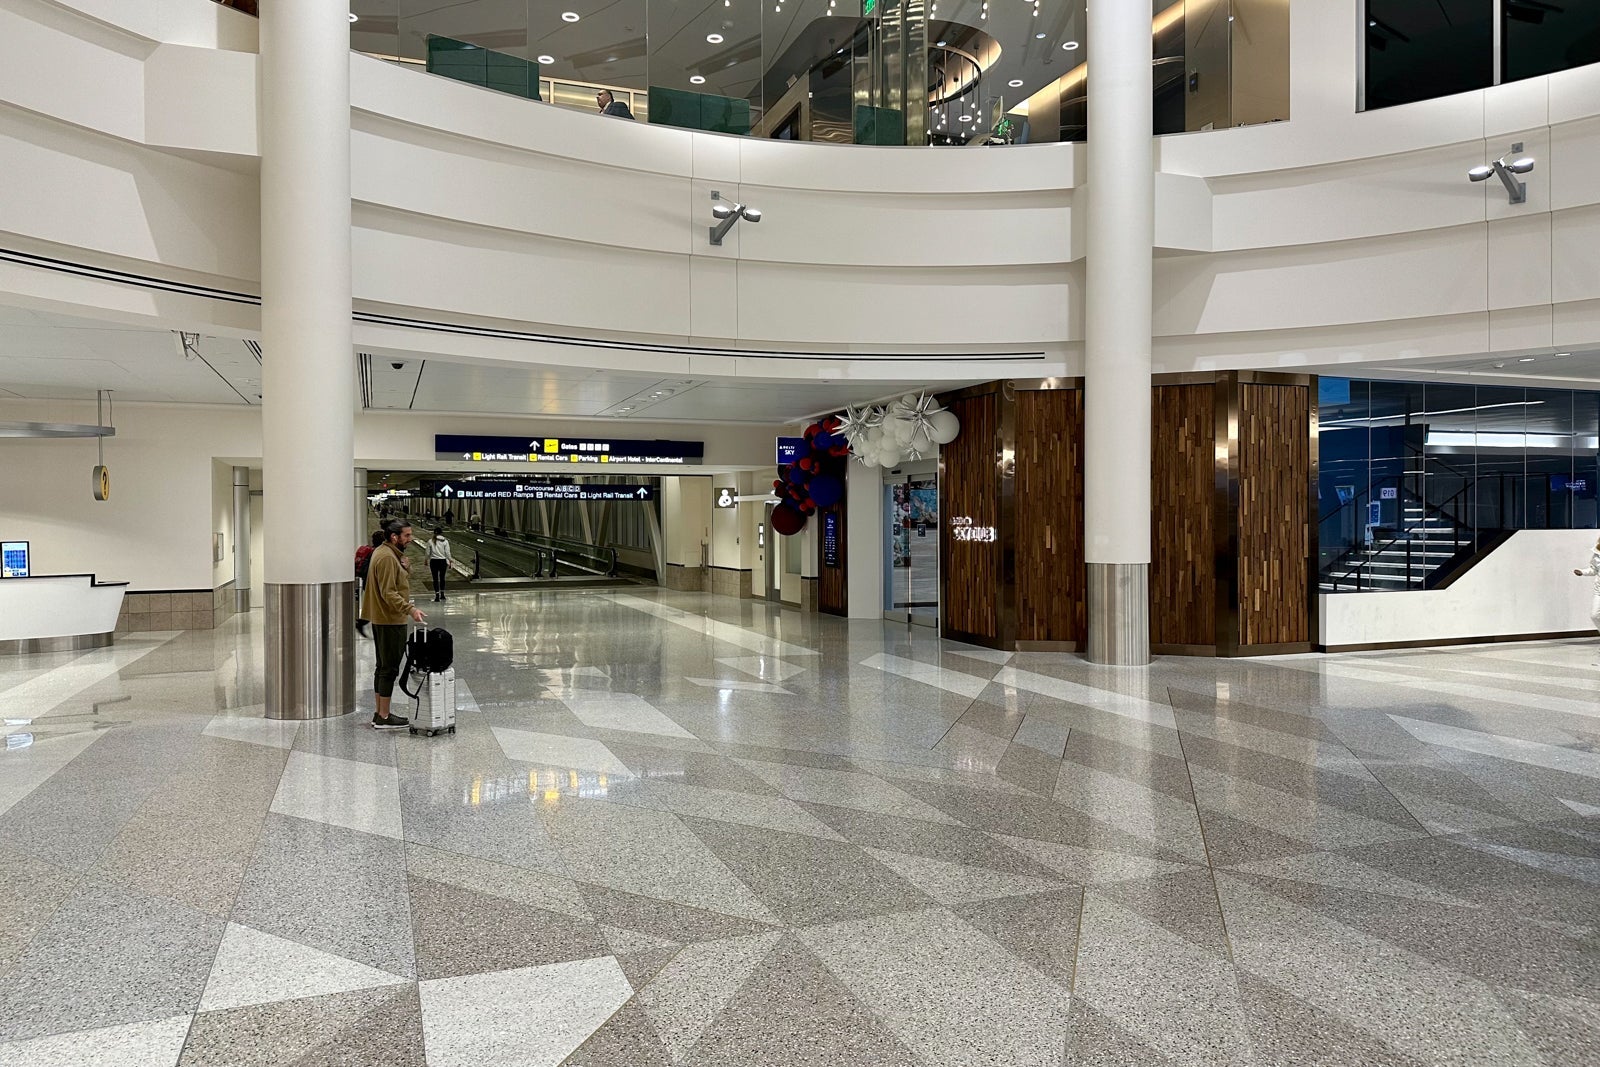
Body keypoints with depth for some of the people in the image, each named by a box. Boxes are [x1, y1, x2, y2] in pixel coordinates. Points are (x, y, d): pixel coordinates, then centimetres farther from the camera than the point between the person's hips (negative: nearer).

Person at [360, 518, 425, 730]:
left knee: (383, 666, 16)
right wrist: (410, 609, -31)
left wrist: (403, 564, 5)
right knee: (390, 668, -5)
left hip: (381, 619, 11)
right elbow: (389, 594, -25)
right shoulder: (387, 557, -19)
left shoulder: (383, 552, 13)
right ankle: (383, 718, 1)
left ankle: (379, 713, 23)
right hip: (390, 620, -11)